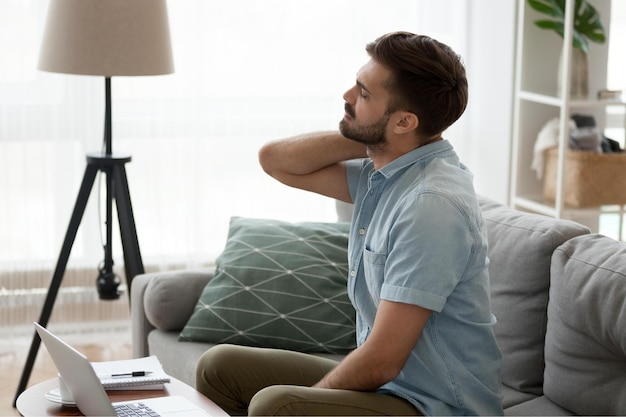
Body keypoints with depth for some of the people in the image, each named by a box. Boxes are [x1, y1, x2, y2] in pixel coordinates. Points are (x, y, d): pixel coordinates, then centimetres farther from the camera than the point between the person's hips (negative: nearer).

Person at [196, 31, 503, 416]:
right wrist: (368, 141, -3)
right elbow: (276, 160, 9)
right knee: (220, 365, 11)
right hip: (387, 382, 9)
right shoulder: (384, 170, 4)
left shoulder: (431, 206, -25)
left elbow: (381, 362, -24)